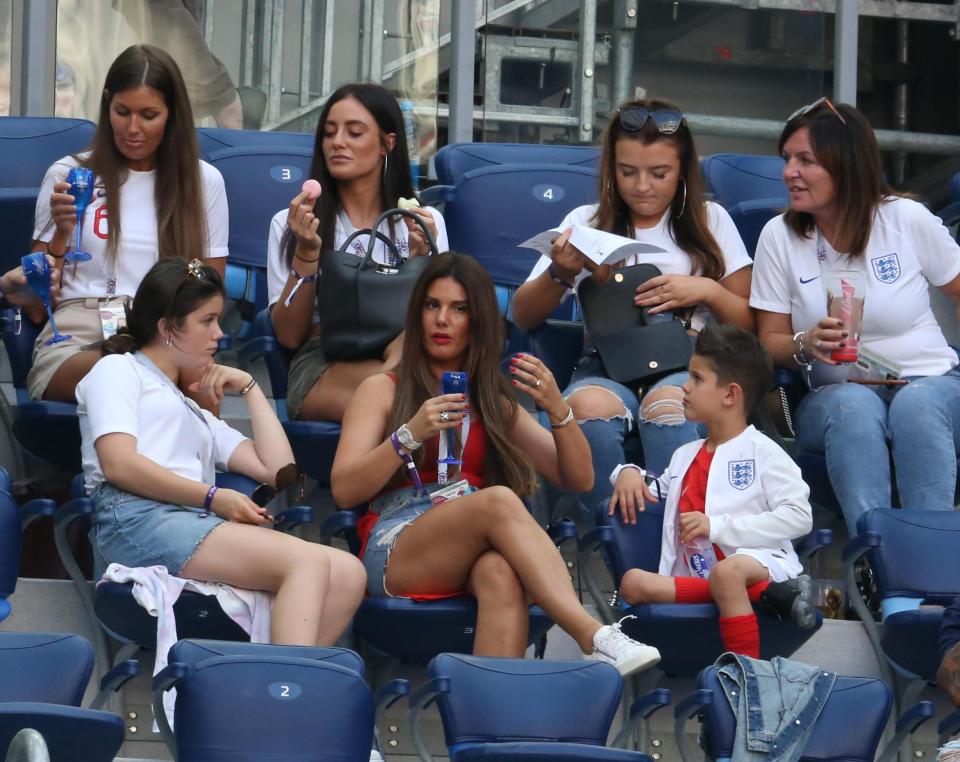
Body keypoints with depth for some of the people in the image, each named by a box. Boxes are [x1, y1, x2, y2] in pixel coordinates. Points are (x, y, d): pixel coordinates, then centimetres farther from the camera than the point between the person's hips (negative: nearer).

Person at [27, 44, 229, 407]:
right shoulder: (69, 174, 13)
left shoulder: (204, 182, 16)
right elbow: (36, 308, 13)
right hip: (76, 340, -1)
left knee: (198, 382, -39)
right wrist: (60, 236, -5)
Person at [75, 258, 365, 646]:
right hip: (140, 520, -7)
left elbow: (277, 469, 25)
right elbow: (119, 465, -4)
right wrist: (214, 498, -9)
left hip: (200, 526, 7)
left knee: (347, 573, -20)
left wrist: (249, 388, 28)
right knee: (309, 561, -28)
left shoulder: (195, 413, 38)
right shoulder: (117, 370, 16)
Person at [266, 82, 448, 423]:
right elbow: (289, 335, 4)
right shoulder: (289, 224, 14)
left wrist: (422, 257, -7)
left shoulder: (425, 221, 18)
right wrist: (306, 252, -8)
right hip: (320, 369, -2)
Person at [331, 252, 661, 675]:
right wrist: (410, 435, -12)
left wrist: (557, 409, -1)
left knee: (501, 571, -38)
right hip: (394, 555, -3)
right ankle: (595, 639, -48)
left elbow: (579, 479, 18)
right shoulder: (383, 390, 17)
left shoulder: (495, 402, 27)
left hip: (472, 563, 3)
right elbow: (344, 489, 3)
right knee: (498, 500, -34)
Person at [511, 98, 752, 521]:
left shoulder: (710, 221, 18)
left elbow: (749, 324, 16)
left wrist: (707, 291, -3)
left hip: (686, 365, -1)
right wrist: (560, 274, -5)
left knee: (666, 404, -39)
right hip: (606, 369, 1)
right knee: (588, 407, -37)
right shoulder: (586, 223, 20)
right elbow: (523, 316, 14)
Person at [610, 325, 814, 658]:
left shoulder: (761, 451, 3)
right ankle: (765, 594, -26)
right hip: (697, 576, 7)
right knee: (634, 584, -23)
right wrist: (629, 472, 13)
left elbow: (799, 517, -7)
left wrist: (717, 526, -14)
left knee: (727, 572, -42)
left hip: (759, 561, -7)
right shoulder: (685, 456, 25)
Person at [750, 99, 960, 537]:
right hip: (835, 396, 1)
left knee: (917, 404, -37)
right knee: (854, 405, -36)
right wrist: (806, 345, -17)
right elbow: (770, 342, 6)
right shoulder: (779, 236, 3)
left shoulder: (907, 219, 0)